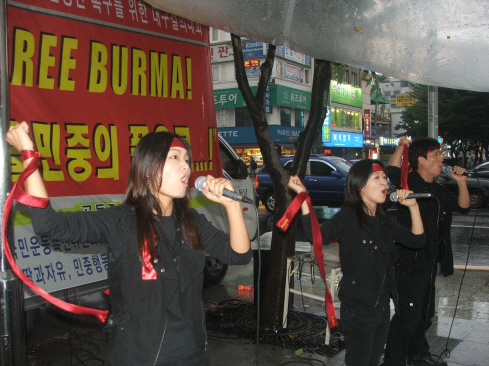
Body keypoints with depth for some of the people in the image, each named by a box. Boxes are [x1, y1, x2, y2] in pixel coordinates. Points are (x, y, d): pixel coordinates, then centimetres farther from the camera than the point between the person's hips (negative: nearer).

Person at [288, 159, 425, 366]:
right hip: (358, 309, -7)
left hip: (382, 308, 7)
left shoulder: (383, 221, 8)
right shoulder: (348, 217, -15)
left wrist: (413, 206, 2)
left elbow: (416, 240, 10)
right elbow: (318, 236, -32)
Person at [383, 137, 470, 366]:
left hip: (429, 263, 9)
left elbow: (463, 207, 19)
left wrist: (461, 182, 7)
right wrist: (402, 146, -13)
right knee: (407, 315, -7)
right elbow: (392, 172, -24)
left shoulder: (438, 191, 15)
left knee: (425, 313, 22)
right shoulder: (409, 182, -10)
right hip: (410, 263, -9)